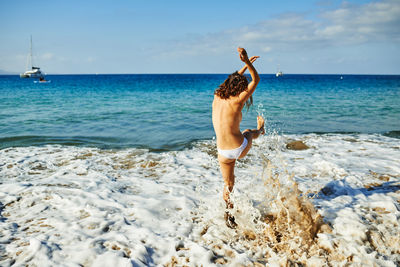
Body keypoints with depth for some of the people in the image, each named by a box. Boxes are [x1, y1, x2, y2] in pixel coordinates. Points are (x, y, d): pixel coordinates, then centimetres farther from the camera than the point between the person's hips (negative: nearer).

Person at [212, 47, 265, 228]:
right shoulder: (237, 101, -14)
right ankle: (260, 130, 68)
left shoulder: (217, 97, 2)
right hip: (241, 148, -3)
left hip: (223, 152, 3)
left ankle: (229, 216, 25)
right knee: (248, 133, 34)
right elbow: (256, 80, -10)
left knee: (228, 185, 19)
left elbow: (233, 80, 20)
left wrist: (246, 65, 25)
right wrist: (247, 62, -19)